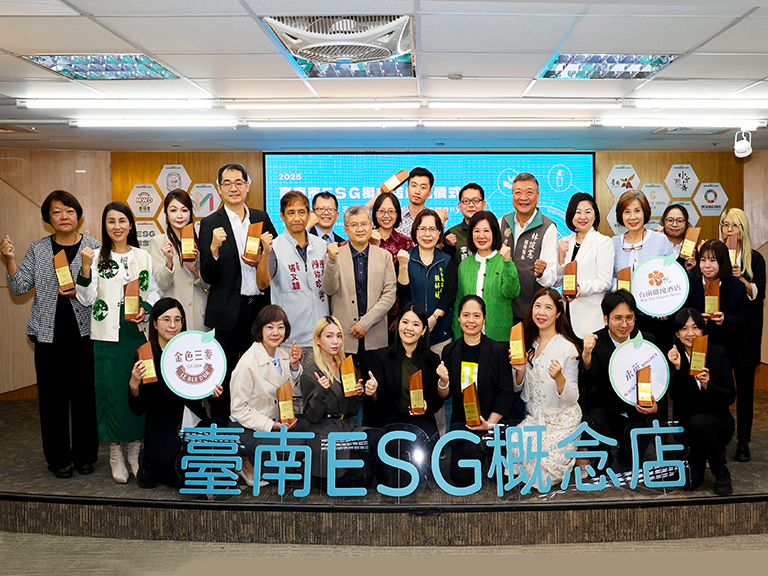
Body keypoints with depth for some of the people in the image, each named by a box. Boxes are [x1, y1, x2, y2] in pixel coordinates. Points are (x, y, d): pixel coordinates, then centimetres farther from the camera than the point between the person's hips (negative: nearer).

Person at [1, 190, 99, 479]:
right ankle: (58, 458, 21)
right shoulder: (38, 249, 8)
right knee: (52, 399, 5)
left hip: (84, 335, -1)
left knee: (85, 396, 4)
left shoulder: (94, 247, 2)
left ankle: (85, 455, 21)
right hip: (49, 336, 1)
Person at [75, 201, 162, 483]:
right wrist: (86, 267, -14)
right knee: (112, 389, 1)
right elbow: (86, 299, -2)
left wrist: (146, 310, -7)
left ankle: (136, 450, 20)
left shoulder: (144, 257, 9)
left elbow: (155, 293, 11)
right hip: (108, 335, -1)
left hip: (139, 331, 2)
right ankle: (116, 454, 15)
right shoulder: (97, 257, 3)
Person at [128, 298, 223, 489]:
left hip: (196, 428, 3)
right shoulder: (146, 357, -7)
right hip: (164, 435, -3)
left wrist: (212, 391, -6)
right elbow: (138, 410, -6)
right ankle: (149, 463, 16)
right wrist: (134, 384, -23)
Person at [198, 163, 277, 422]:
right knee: (223, 375, 5)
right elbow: (207, 277, -7)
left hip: (261, 307, 3)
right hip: (228, 313, -3)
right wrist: (214, 248, -24)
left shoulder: (262, 218, 8)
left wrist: (261, 261, -6)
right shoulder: (211, 223, -2)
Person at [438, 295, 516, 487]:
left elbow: (506, 393, -5)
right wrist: (443, 381, -15)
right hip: (461, 422, 3)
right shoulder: (450, 351, 5)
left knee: (471, 450, -29)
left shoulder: (498, 350, -4)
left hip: (493, 420, -3)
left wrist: (489, 424, -15)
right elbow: (444, 396, 7)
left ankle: (488, 458, 5)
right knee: (460, 478, -9)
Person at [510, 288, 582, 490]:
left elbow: (572, 399, -13)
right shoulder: (528, 343, 5)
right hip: (533, 419, 5)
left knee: (540, 478, -19)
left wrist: (559, 378, -32)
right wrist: (520, 371, -9)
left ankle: (573, 453, 10)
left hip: (562, 421, -5)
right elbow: (518, 389, 11)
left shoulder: (567, 348, -12)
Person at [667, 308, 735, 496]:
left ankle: (722, 473, -11)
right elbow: (676, 397, -15)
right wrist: (677, 368, -28)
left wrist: (708, 385, -26)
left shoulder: (718, 353, -6)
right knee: (689, 482, -15)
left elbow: (730, 397, -8)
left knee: (698, 422, -36)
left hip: (718, 420, -1)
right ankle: (701, 456, 22)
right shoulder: (673, 357, -5)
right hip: (687, 426, 1)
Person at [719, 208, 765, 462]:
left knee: (745, 386, 2)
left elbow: (758, 294, -2)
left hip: (745, 329, -1)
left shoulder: (755, 259, 5)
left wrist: (741, 279, -17)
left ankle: (743, 441, 10)